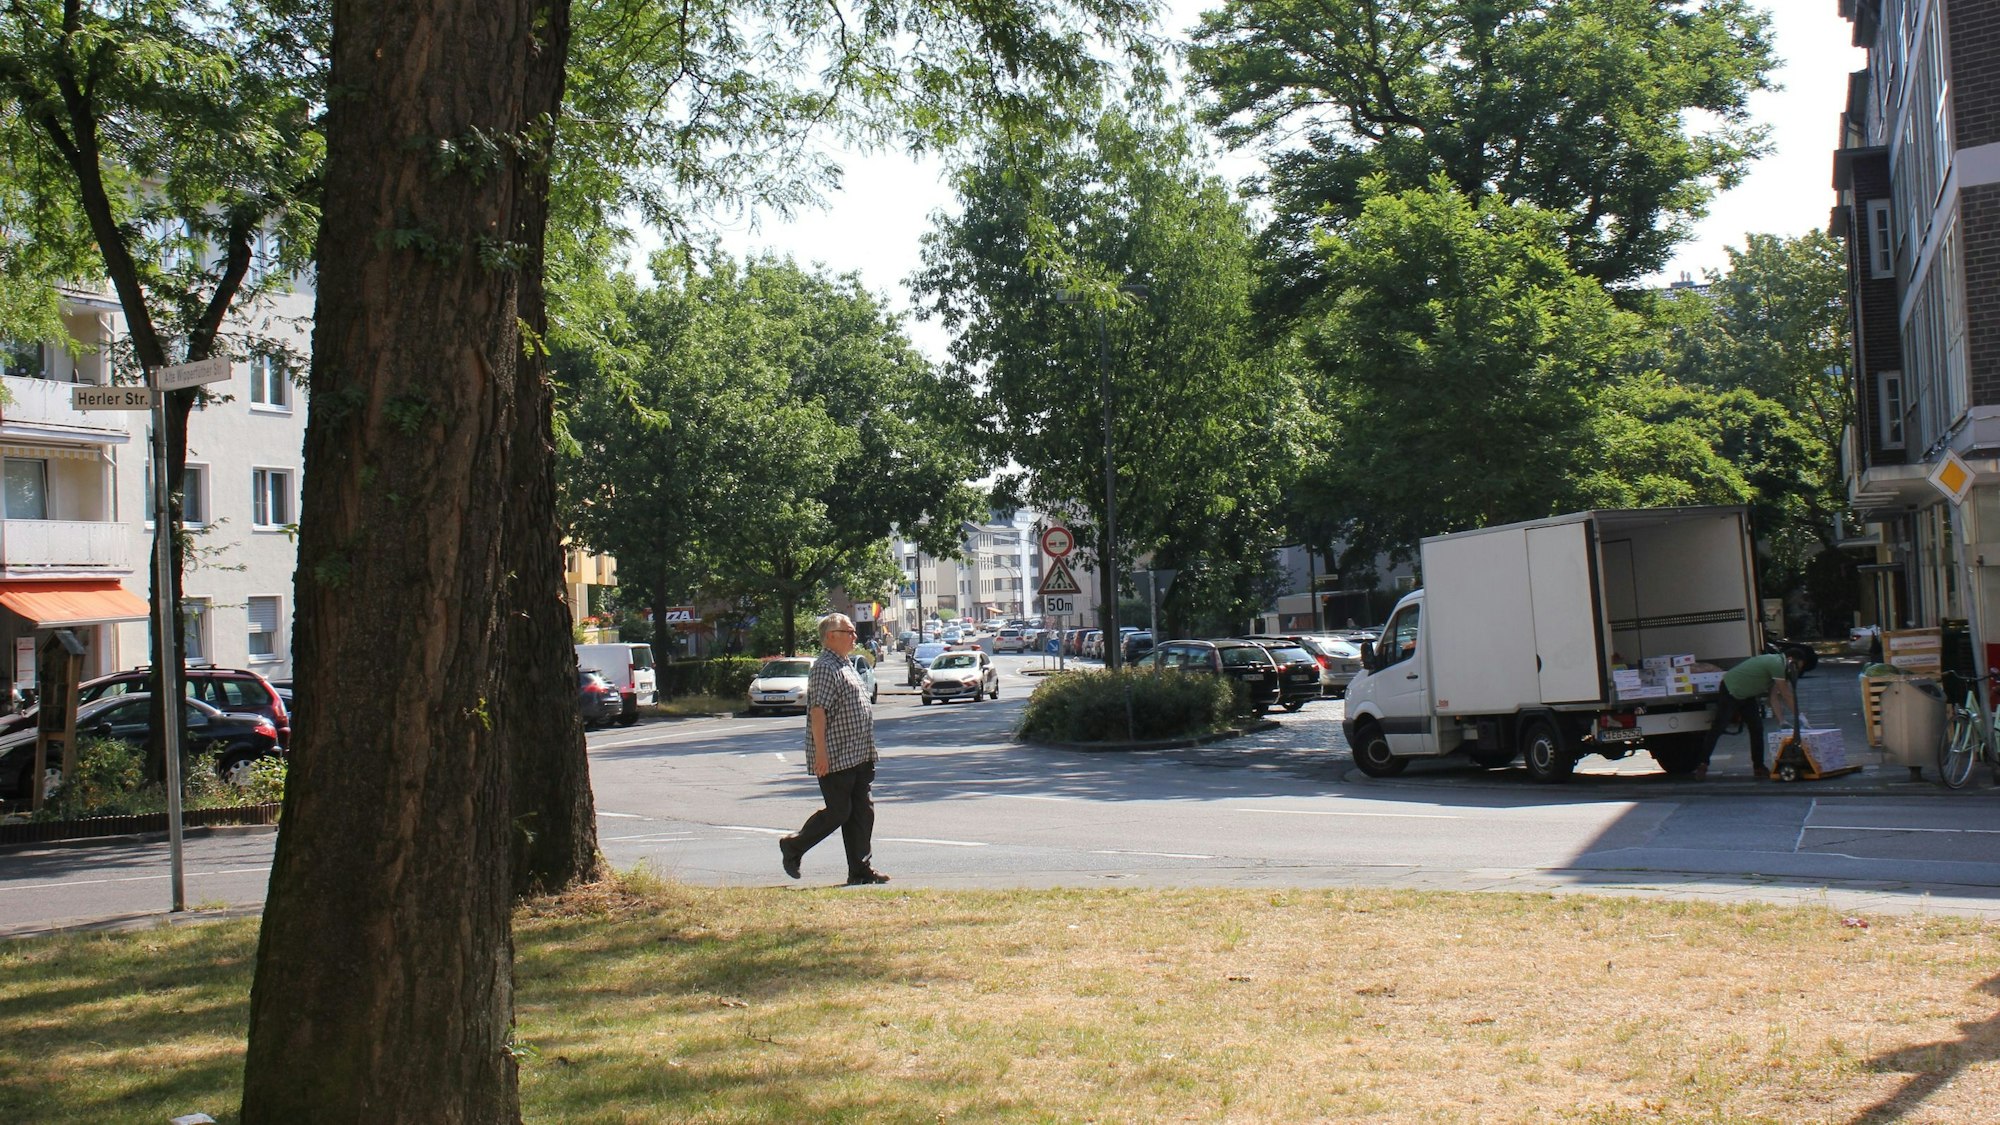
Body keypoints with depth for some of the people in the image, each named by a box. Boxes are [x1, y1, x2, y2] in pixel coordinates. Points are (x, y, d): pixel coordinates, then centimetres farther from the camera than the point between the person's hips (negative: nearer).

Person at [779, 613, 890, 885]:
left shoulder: (846, 665, 18)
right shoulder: (825, 668, -14)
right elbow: (818, 711, -21)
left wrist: (867, 752, 24)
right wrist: (821, 752, -26)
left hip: (857, 756, 10)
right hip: (835, 759, -10)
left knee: (862, 811, 6)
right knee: (838, 811, -4)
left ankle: (861, 870, 9)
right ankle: (793, 846, 15)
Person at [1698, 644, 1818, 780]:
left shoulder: (1777, 663, 6)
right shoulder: (1777, 664, -24)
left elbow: (1774, 696, 4)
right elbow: (1787, 695, -19)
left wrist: (1781, 720, -3)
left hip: (1746, 695, 10)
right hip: (1731, 691, -10)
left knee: (1757, 728, 4)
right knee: (1718, 728, -8)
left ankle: (1759, 767, 8)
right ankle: (1703, 765, -6)